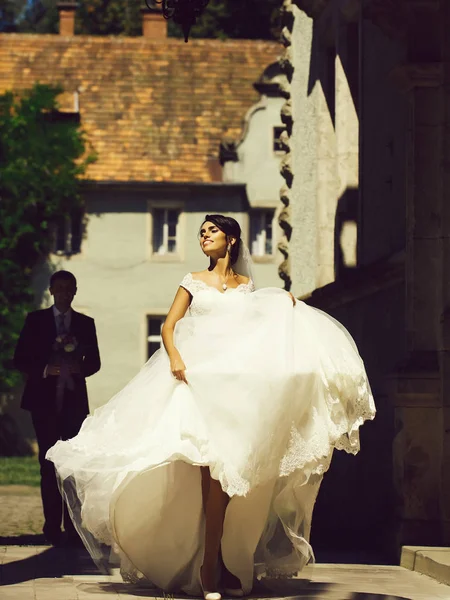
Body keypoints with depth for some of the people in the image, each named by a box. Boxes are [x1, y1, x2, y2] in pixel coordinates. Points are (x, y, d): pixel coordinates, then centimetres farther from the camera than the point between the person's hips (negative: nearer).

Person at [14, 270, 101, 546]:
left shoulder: (86, 323, 11)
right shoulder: (35, 320, 6)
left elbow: (94, 361, 10)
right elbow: (21, 359, 3)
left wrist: (79, 368, -11)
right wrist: (44, 370, -15)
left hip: (74, 401, 1)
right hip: (45, 400, -1)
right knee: (49, 464, -2)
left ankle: (73, 526, 0)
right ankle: (52, 526, -1)